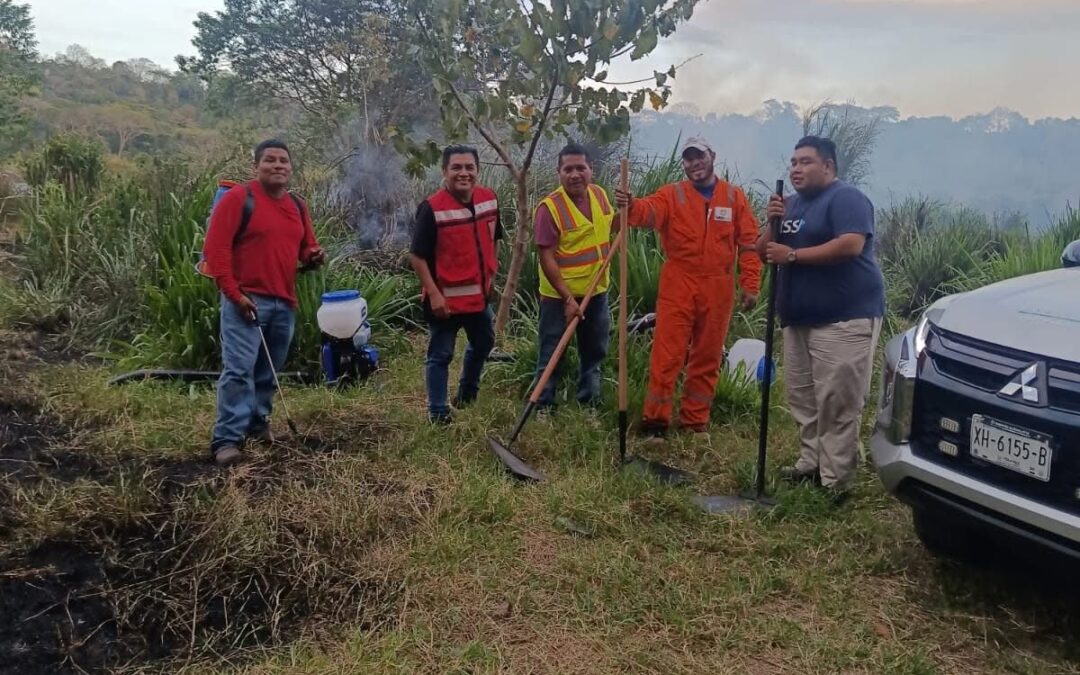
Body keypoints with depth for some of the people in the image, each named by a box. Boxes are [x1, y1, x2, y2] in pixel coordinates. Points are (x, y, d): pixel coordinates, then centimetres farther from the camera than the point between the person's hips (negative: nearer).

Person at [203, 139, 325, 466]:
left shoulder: (298, 206, 14)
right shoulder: (238, 197, -6)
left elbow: (304, 250, 24)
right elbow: (215, 248, -12)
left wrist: (313, 256, -1)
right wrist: (233, 293, -17)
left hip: (285, 302, 6)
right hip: (246, 299, -6)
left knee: (269, 370, 13)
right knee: (239, 369, -11)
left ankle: (258, 422, 29)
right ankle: (226, 439, -8)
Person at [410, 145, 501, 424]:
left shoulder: (489, 199, -2)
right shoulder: (432, 208, -20)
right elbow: (417, 256, -17)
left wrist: (491, 273, 14)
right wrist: (433, 294, -21)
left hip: (479, 294, 7)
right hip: (446, 299, -7)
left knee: (483, 344, 25)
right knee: (441, 355, 4)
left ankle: (467, 394, 47)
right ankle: (438, 412, 17)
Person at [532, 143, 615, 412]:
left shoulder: (600, 194, -1)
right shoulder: (550, 207, -20)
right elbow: (547, 258, -21)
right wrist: (568, 299, -23)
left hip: (596, 291, 6)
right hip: (559, 296, -6)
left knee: (594, 352, 20)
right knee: (552, 356, 4)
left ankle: (590, 402, 37)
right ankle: (544, 407, 19)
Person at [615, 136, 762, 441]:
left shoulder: (735, 197, 7)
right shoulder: (672, 194, 1)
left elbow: (749, 243, 6)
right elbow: (650, 210, -20)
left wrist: (750, 285, -1)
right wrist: (631, 206, -43)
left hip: (718, 289, 2)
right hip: (678, 286, -2)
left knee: (707, 357, 10)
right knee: (667, 353, -3)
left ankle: (696, 420, 21)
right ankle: (655, 418, 6)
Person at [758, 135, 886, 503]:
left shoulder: (846, 198, -8)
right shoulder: (792, 203, 18)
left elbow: (851, 245, -24)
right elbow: (764, 252, 15)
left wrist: (792, 255, -19)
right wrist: (774, 223, -5)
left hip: (844, 317, -9)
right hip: (799, 318, 9)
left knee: (837, 403, -9)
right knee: (802, 398, 10)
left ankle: (835, 481, -5)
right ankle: (811, 463, 21)